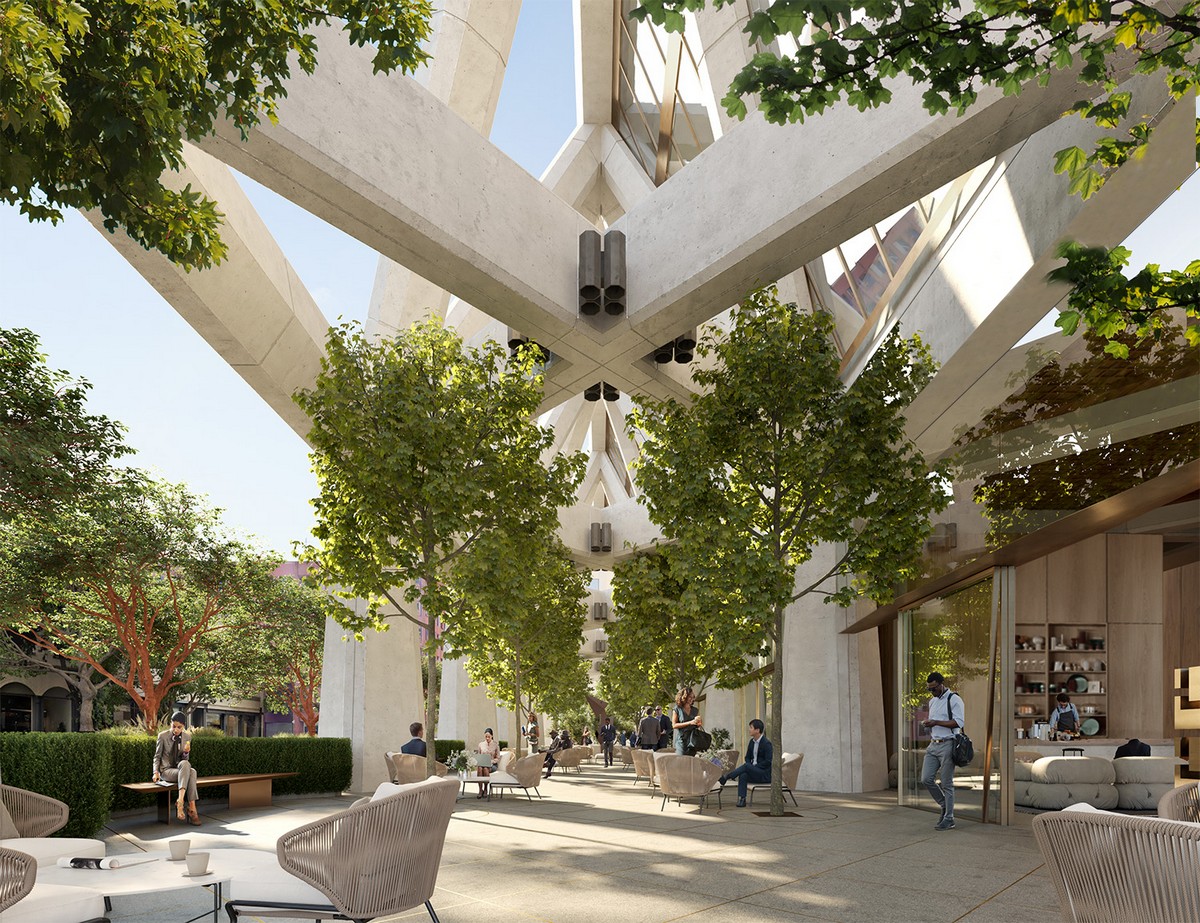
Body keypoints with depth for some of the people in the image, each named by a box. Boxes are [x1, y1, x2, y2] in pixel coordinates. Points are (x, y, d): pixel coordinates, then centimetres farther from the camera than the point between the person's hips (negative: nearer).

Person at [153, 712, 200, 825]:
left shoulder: (187, 737, 5)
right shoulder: (163, 736, -3)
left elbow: (186, 760, 7)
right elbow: (157, 756, 5)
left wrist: (186, 752, -16)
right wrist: (156, 772, -12)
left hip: (181, 769, 3)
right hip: (166, 771, -3)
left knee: (192, 772, -36)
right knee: (186, 765, -37)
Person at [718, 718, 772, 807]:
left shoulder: (766, 743, -13)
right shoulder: (752, 742, 12)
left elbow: (768, 762, -18)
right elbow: (747, 757, 18)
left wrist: (754, 767, -17)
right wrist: (750, 767, -3)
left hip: (765, 774, -6)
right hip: (754, 773, 6)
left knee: (746, 766, -30)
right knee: (743, 775, -27)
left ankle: (724, 778, -26)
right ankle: (741, 799, -32)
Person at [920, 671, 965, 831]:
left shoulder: (954, 699, -8)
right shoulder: (932, 701, 17)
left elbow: (959, 722, -17)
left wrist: (936, 722, -19)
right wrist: (928, 725, 10)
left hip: (947, 745, -7)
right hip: (933, 745, 7)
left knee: (946, 783, -2)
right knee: (926, 779, 0)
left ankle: (949, 819, 8)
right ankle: (944, 806, 20)